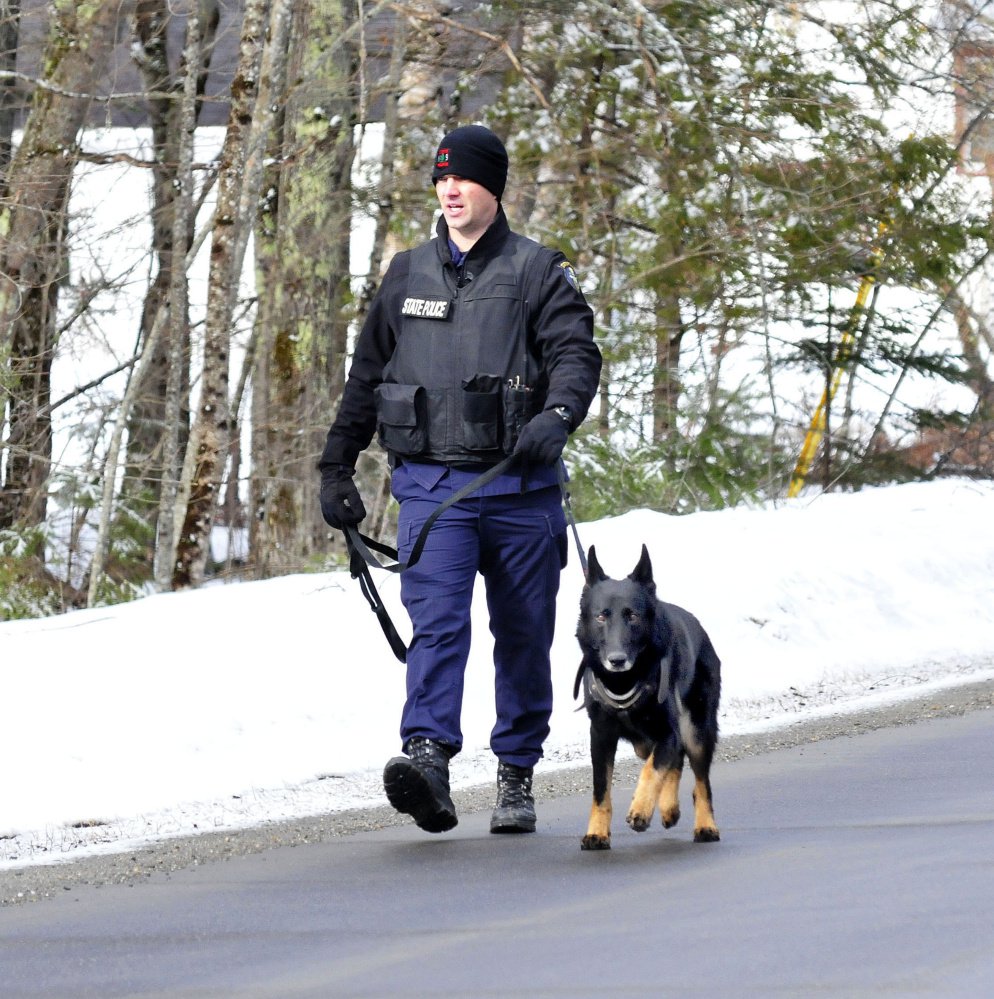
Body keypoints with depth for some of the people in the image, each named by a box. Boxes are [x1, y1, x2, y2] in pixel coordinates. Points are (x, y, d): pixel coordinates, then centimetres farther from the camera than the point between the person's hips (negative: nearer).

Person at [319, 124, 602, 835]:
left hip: (518, 486, -1)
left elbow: (576, 353, -8)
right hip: (430, 483, 1)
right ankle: (428, 757, -32)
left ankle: (517, 776, 19)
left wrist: (556, 415, -28)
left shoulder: (537, 271, 3)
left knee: (523, 637, 7)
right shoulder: (406, 275, 14)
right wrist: (337, 466, 19)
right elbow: (365, 377, 21)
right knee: (437, 621, -17)